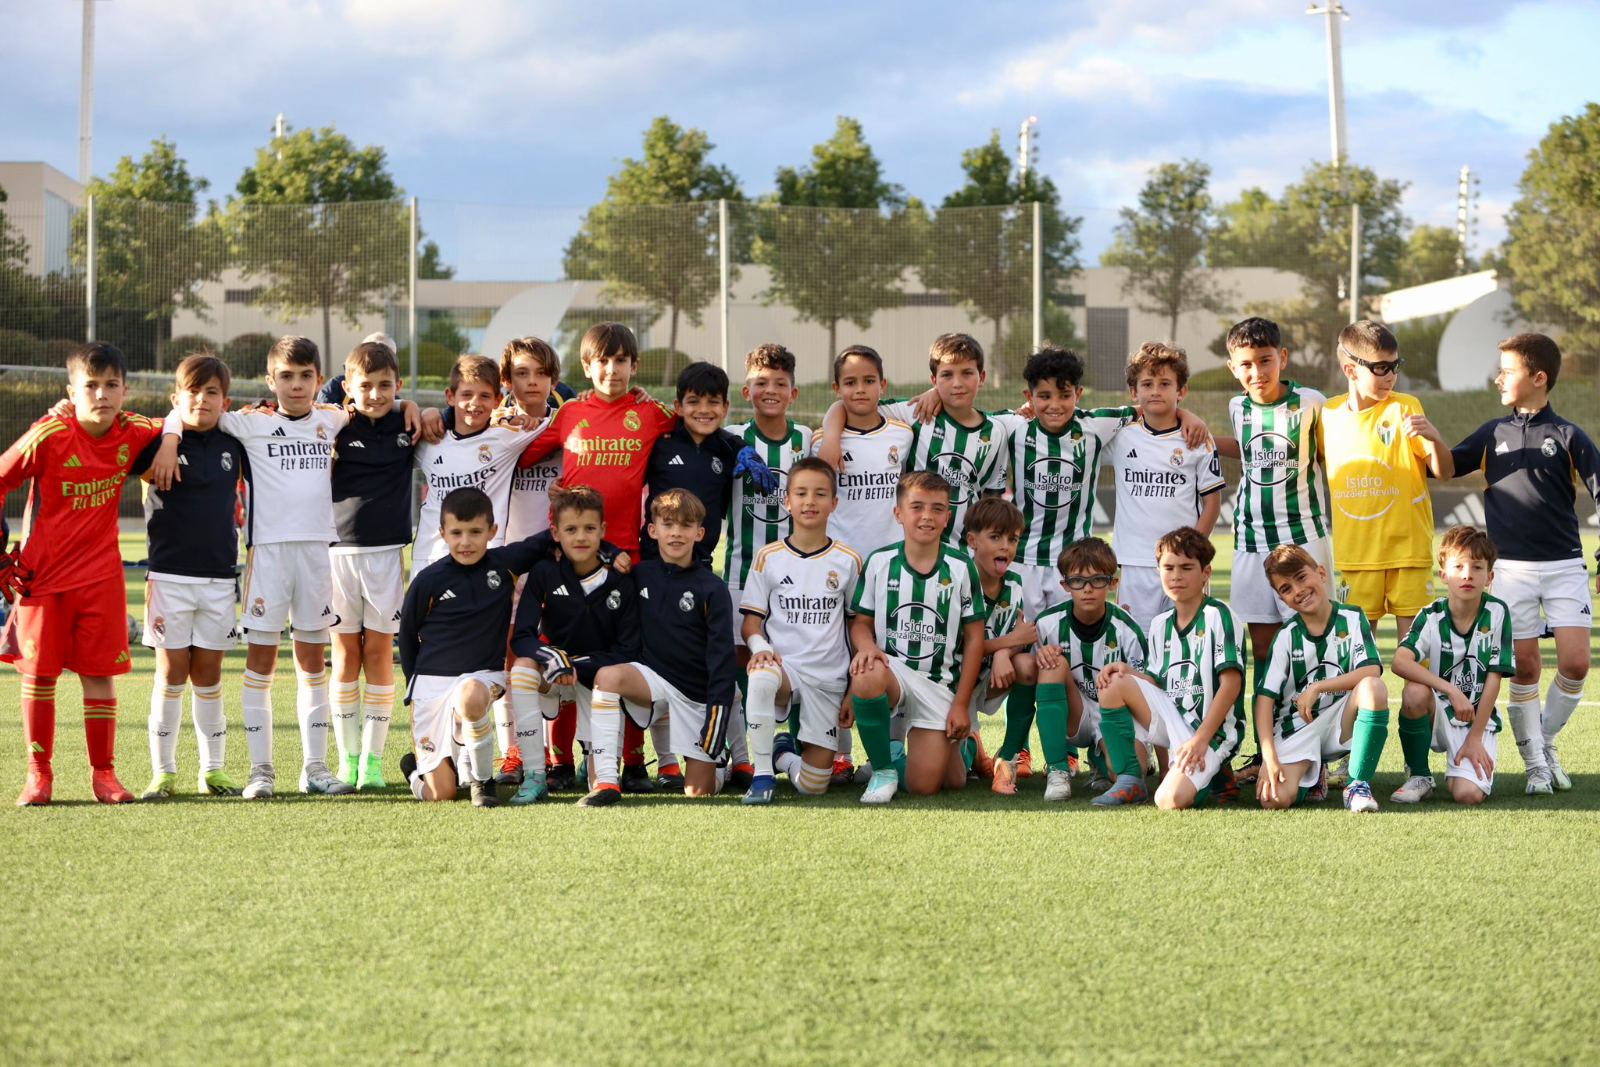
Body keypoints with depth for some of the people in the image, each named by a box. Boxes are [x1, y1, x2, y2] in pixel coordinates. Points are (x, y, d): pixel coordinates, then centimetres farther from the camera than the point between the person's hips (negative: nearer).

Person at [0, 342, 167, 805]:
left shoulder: (133, 433, -4)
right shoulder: (48, 436, -16)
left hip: (101, 575, 2)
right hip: (42, 574, -2)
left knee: (100, 674, 2)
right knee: (38, 675, 1)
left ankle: (103, 774, 10)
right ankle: (38, 773, 11)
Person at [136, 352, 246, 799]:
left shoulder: (232, 444, 6)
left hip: (220, 576, 3)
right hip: (170, 574, -3)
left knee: (208, 671, 8)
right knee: (172, 671, 0)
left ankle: (212, 769, 15)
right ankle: (163, 771, 7)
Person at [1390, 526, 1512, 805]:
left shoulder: (1497, 613, -9)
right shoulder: (1431, 616, -10)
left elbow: (1493, 679, -8)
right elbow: (1400, 661, -28)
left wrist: (1475, 738, -11)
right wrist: (1451, 691, -37)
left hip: (1479, 720, -1)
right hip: (1437, 716, 1)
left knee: (1468, 794, -26)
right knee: (1415, 692, -35)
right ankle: (1418, 777, -11)